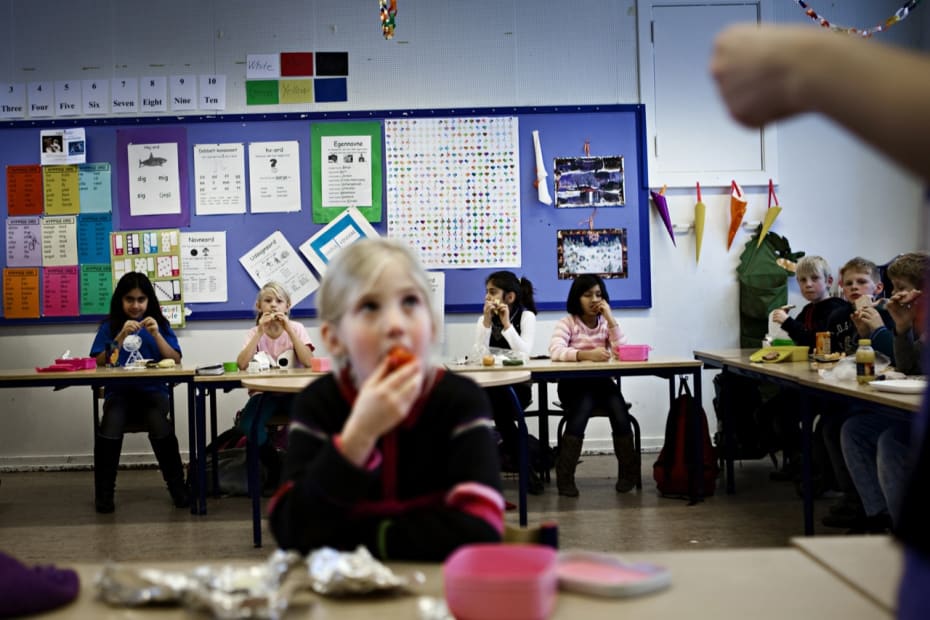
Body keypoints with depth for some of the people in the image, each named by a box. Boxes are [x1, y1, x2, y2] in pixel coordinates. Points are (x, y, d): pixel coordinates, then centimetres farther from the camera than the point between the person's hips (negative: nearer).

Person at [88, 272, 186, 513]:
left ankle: (178, 488, -15)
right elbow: (99, 363, 2)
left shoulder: (160, 324, 13)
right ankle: (103, 494, -14)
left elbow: (176, 361, 5)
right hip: (119, 391, 0)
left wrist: (156, 335, -8)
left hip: (153, 391, 0)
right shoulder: (110, 326, 12)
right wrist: (121, 337, -8)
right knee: (109, 430, -33)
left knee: (160, 428, -33)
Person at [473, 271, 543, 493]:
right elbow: (480, 354, -10)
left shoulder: (526, 316, -2)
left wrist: (506, 323, -20)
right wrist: (487, 321, -15)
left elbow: (525, 352, -18)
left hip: (517, 386, -3)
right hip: (490, 388, 3)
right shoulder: (483, 319, 6)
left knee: (498, 398, -34)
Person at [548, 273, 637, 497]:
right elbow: (555, 351, -22)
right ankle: (565, 476, -22)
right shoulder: (567, 323, -2)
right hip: (573, 384, -3)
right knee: (583, 407, -34)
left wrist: (610, 319, -12)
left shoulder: (606, 323, 8)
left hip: (602, 382, 3)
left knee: (619, 409, -27)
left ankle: (628, 472, -7)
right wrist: (586, 354, -36)